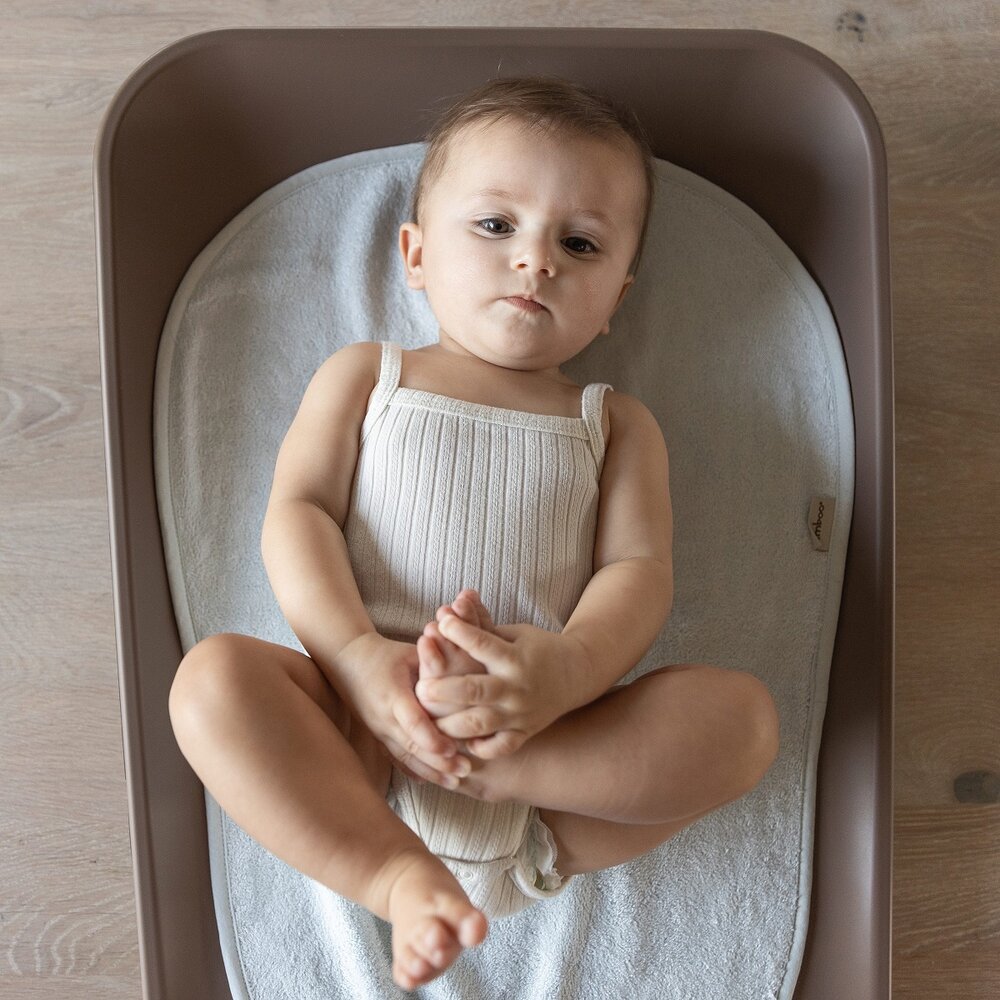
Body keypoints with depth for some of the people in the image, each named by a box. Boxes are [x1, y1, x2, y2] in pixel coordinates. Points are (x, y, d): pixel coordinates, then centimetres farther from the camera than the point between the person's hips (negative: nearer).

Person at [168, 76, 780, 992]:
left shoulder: (618, 426, 15)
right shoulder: (362, 377, 14)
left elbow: (639, 572, 1)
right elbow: (296, 514, 1)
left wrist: (564, 670, -23)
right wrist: (357, 656, -18)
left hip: (548, 730, 1)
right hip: (365, 714, 0)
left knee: (743, 712, -19)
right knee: (213, 675, -25)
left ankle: (487, 771, -26)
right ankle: (395, 871, -24)